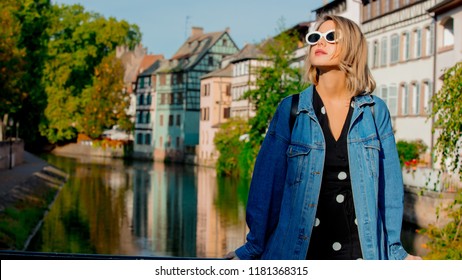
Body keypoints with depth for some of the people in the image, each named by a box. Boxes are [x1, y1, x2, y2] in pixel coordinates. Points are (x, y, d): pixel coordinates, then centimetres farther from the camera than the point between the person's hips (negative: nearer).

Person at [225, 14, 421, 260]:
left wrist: (395, 250, 3)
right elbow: (268, 181, -3)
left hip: (362, 249, 1)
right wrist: (254, 247, -1)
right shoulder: (290, 110, -4)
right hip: (300, 250, 0)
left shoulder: (375, 111, -1)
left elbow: (388, 182, 2)